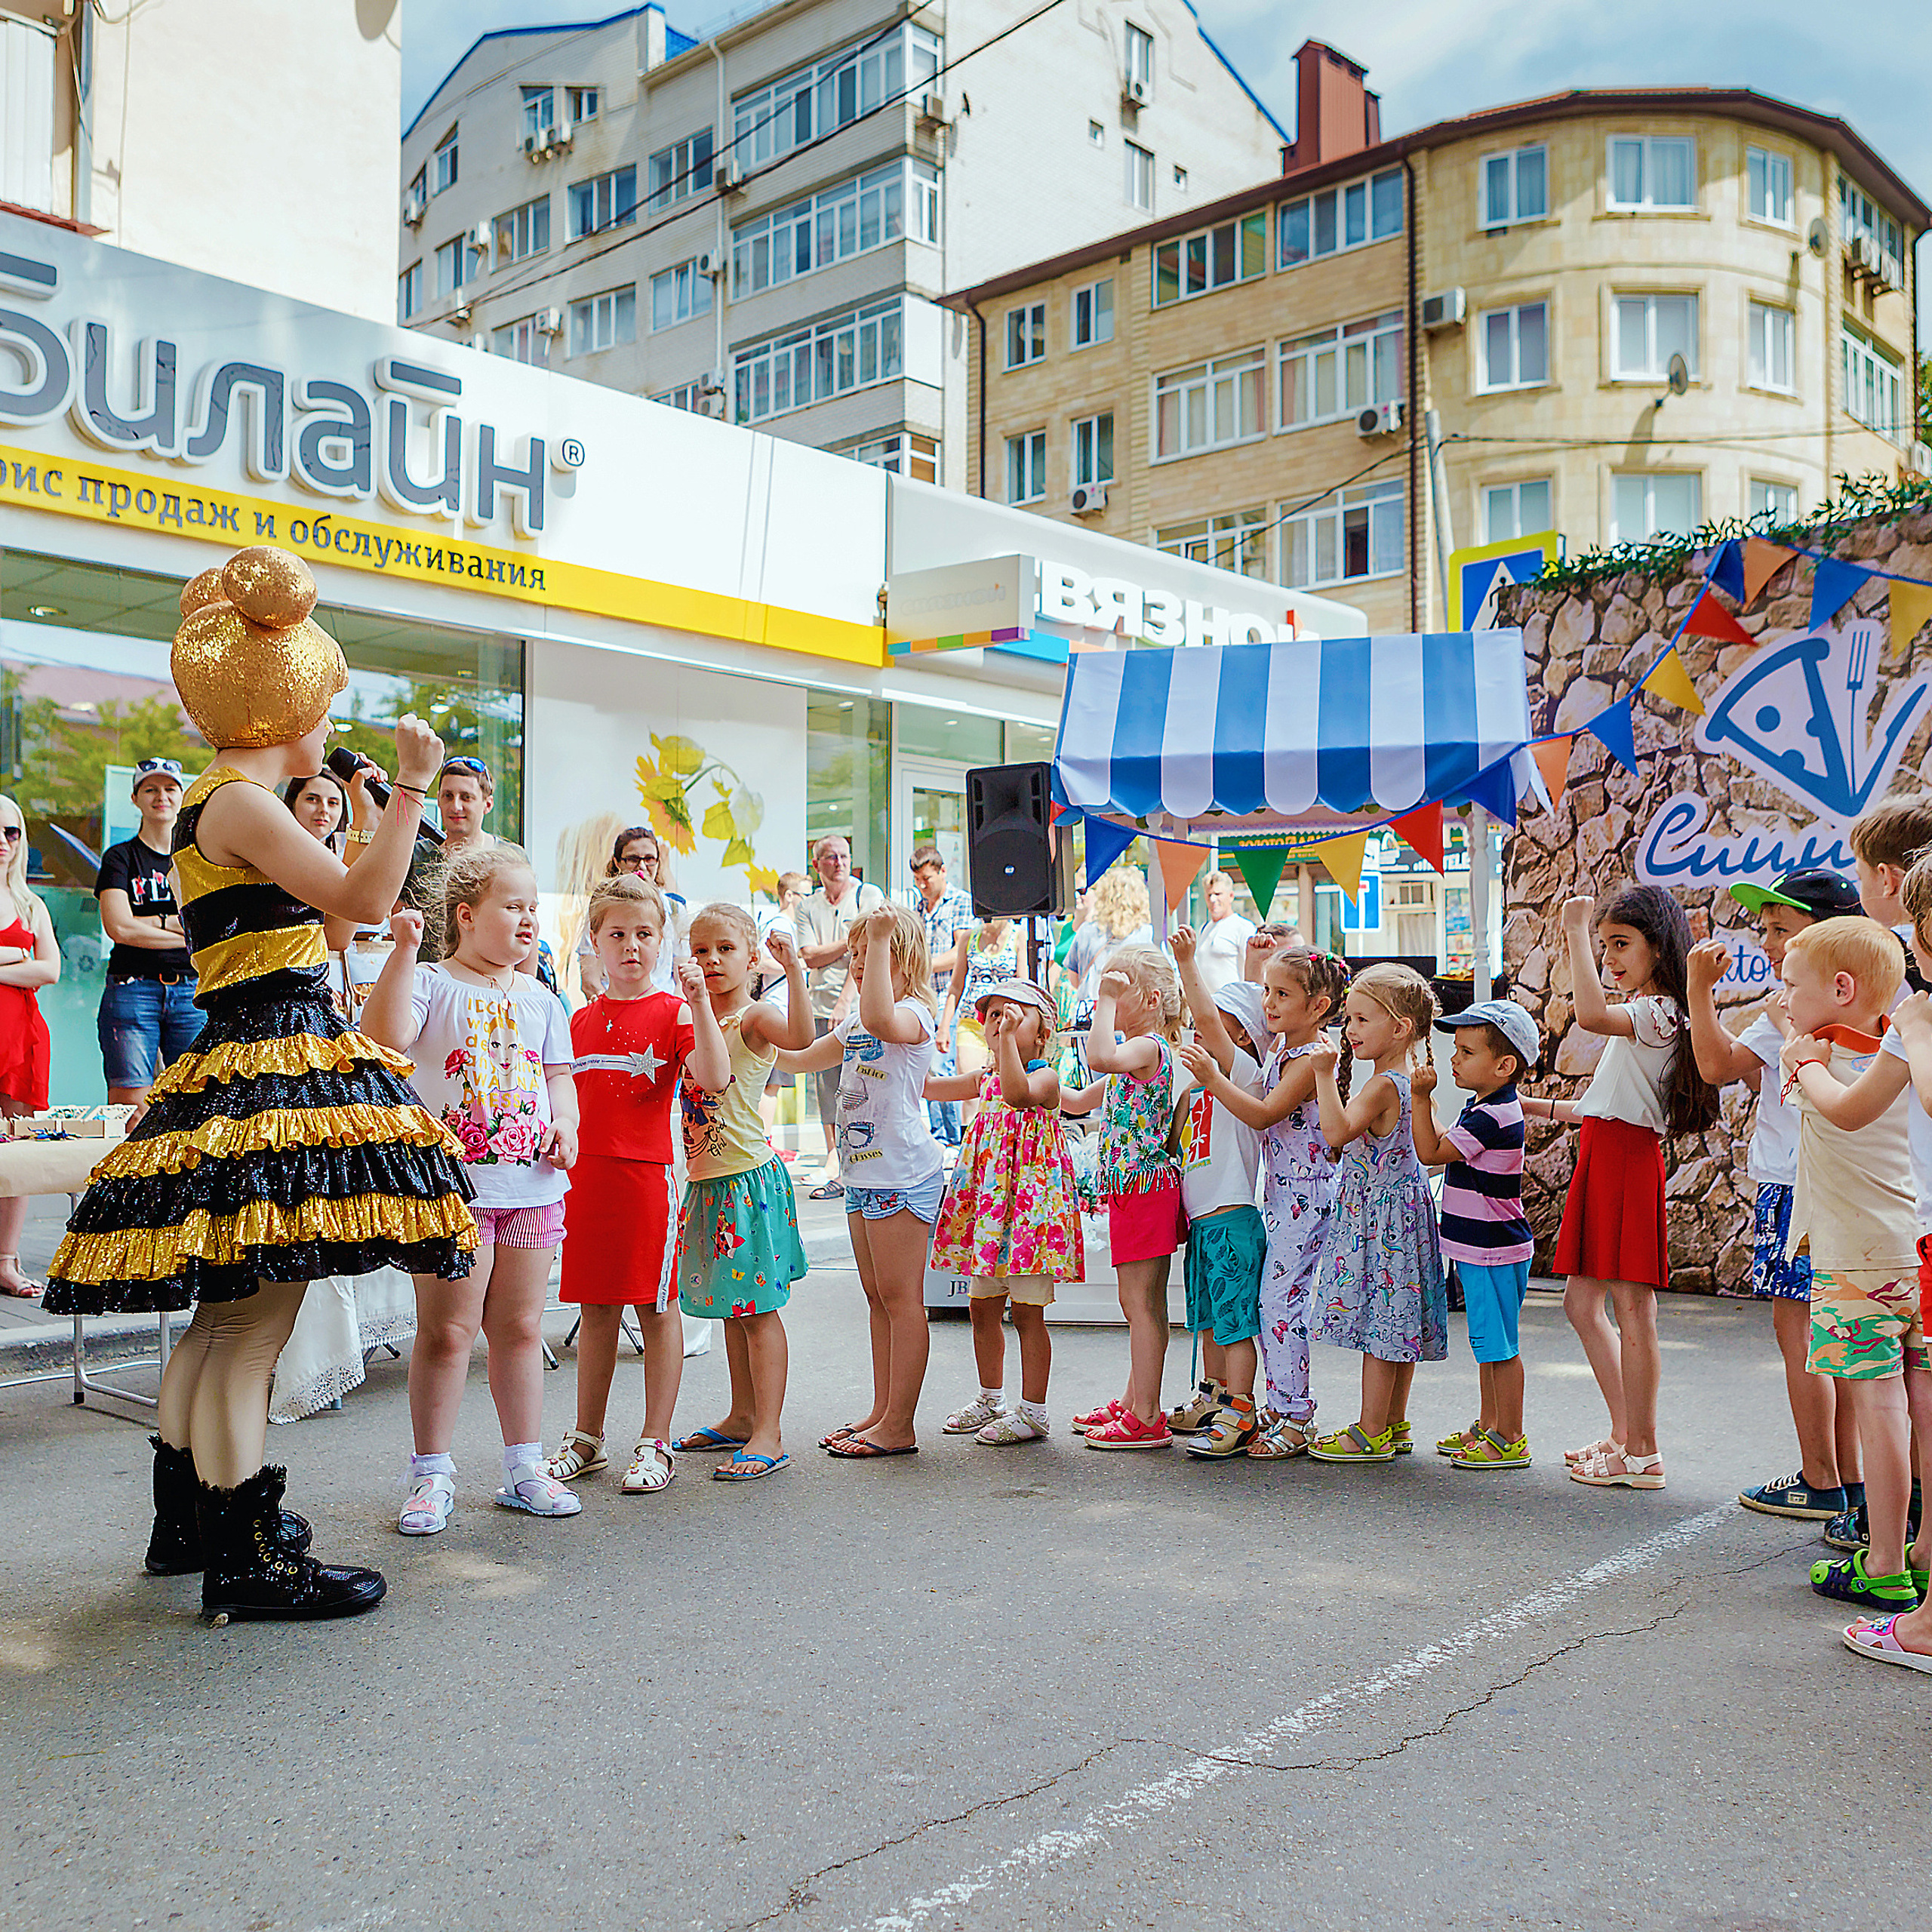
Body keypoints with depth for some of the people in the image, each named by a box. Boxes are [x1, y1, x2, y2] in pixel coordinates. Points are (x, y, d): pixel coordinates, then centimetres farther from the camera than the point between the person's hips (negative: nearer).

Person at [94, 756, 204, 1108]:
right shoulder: (120, 857, 8)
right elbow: (118, 927, -5)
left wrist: (152, 922, -4)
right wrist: (187, 934, -3)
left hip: (191, 989, 2)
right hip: (132, 989, -2)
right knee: (128, 1105, -9)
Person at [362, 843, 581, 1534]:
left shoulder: (540, 999, 14)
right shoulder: (431, 983, -3)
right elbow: (385, 1034, -22)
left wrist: (566, 1122, -1)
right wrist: (405, 950, -25)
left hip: (532, 1185, 5)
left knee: (520, 1327, 12)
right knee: (447, 1331, 0)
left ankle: (524, 1468, 22)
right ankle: (432, 1475, 13)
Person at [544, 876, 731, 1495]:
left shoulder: (674, 1011, -3)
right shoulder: (581, 1019, 13)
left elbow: (715, 1079, -18)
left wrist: (699, 1002, -23)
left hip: (647, 1173, -5)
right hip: (584, 1174, 5)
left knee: (656, 1307, 2)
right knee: (595, 1309, 13)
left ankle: (655, 1443, 11)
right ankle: (587, 1438, 24)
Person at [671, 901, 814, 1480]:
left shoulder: (755, 1015, -11)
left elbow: (799, 1036, -30)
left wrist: (794, 972, -36)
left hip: (746, 1175, -8)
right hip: (707, 1178, 8)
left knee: (758, 1306, -5)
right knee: (732, 1306, 17)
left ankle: (769, 1435, 0)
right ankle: (742, 1418, 29)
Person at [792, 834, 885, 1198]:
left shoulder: (869, 896, 2)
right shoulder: (807, 905, 12)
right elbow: (810, 957, 2)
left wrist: (845, 1000, -13)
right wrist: (851, 938, -8)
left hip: (861, 1004, -3)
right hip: (821, 1006, 3)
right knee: (828, 1087, 2)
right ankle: (834, 1165, 6)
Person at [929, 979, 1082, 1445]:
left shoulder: (1045, 1077, -9)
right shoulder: (985, 1079, 14)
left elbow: (1019, 1093, -31)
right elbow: (925, 1086, 18)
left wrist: (1008, 1038, -32)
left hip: (1030, 1199, -8)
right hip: (987, 1200, 8)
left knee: (1026, 1310, -4)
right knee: (982, 1306, 13)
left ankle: (1033, 1411, 5)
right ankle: (991, 1400, 28)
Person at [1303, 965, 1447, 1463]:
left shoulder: (1382, 1085, -20)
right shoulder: (1405, 1080, 10)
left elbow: (1337, 1132, -32)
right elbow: (1355, 1137, 20)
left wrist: (1325, 1075, -29)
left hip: (1378, 1213, -10)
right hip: (1401, 1203, 10)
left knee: (1378, 1323, -3)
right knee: (1395, 1325, 15)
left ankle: (1371, 1434, 4)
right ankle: (1395, 1423, 24)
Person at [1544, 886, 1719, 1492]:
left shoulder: (1658, 1013, -13)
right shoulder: (1638, 1015, 19)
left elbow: (1592, 1014, -35)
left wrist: (1575, 931, -27)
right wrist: (1537, 1108, 26)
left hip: (1629, 1161, -10)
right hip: (1602, 1158, 10)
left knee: (1632, 1307, -4)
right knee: (1582, 1302, 13)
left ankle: (1643, 1454, 6)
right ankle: (1624, 1435, 23)